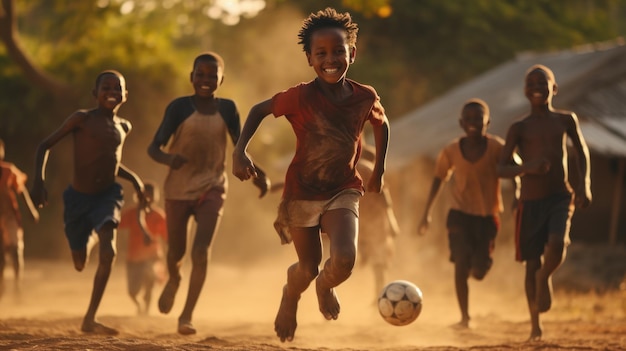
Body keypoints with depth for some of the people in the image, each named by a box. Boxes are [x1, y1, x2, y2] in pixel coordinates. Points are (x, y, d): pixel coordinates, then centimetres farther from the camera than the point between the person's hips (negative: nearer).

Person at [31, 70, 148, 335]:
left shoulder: (123, 127, 7)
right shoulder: (83, 119, -11)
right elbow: (45, 145, -8)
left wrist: (134, 178, 12)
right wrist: (39, 181, -19)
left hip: (108, 195, 3)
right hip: (78, 197, -3)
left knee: (108, 254, -21)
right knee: (80, 263, 10)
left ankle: (90, 319, -14)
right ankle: (91, 238, 50)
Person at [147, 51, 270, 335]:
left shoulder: (227, 109, -2)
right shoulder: (179, 107, -9)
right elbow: (154, 148, -12)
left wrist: (258, 174, -12)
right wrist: (169, 158, -35)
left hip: (212, 189, 0)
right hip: (178, 189, 0)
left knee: (201, 251, -16)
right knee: (176, 251, 12)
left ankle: (187, 316, -8)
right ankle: (174, 279, 48)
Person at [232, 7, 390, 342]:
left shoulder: (366, 97, -12)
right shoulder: (300, 97, -20)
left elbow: (381, 123, 11)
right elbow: (259, 110, -6)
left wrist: (378, 170, 14)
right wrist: (240, 151, -19)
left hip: (343, 191, 1)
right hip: (302, 192, -1)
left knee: (344, 261, -21)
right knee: (309, 269, 9)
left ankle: (325, 286, 17)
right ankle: (290, 297, 48)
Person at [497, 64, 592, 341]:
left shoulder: (566, 120, 6)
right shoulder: (519, 128, 1)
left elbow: (581, 151, 19)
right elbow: (501, 169, -2)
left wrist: (584, 183, 5)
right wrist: (527, 167, -21)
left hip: (561, 197, 0)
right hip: (531, 201, 0)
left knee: (557, 244, -27)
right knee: (532, 262, 3)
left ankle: (544, 278, 7)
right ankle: (535, 323, 19)